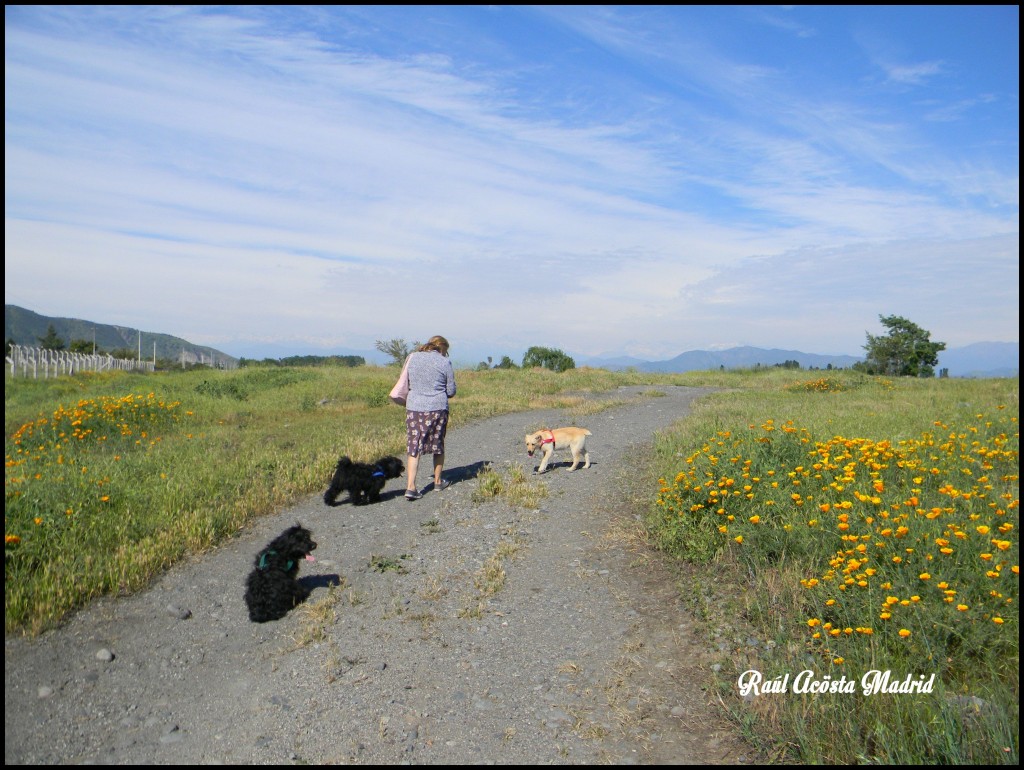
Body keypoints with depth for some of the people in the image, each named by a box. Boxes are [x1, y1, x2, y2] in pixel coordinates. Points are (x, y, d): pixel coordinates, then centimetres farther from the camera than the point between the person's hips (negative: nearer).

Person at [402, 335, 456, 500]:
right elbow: (451, 391, 1)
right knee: (438, 445, 16)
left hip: (414, 407, 2)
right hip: (437, 408, -2)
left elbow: (407, 383, 15)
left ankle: (410, 487, -7)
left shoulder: (412, 357, 4)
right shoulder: (444, 362, -4)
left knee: (414, 449, 3)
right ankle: (438, 481, 29)